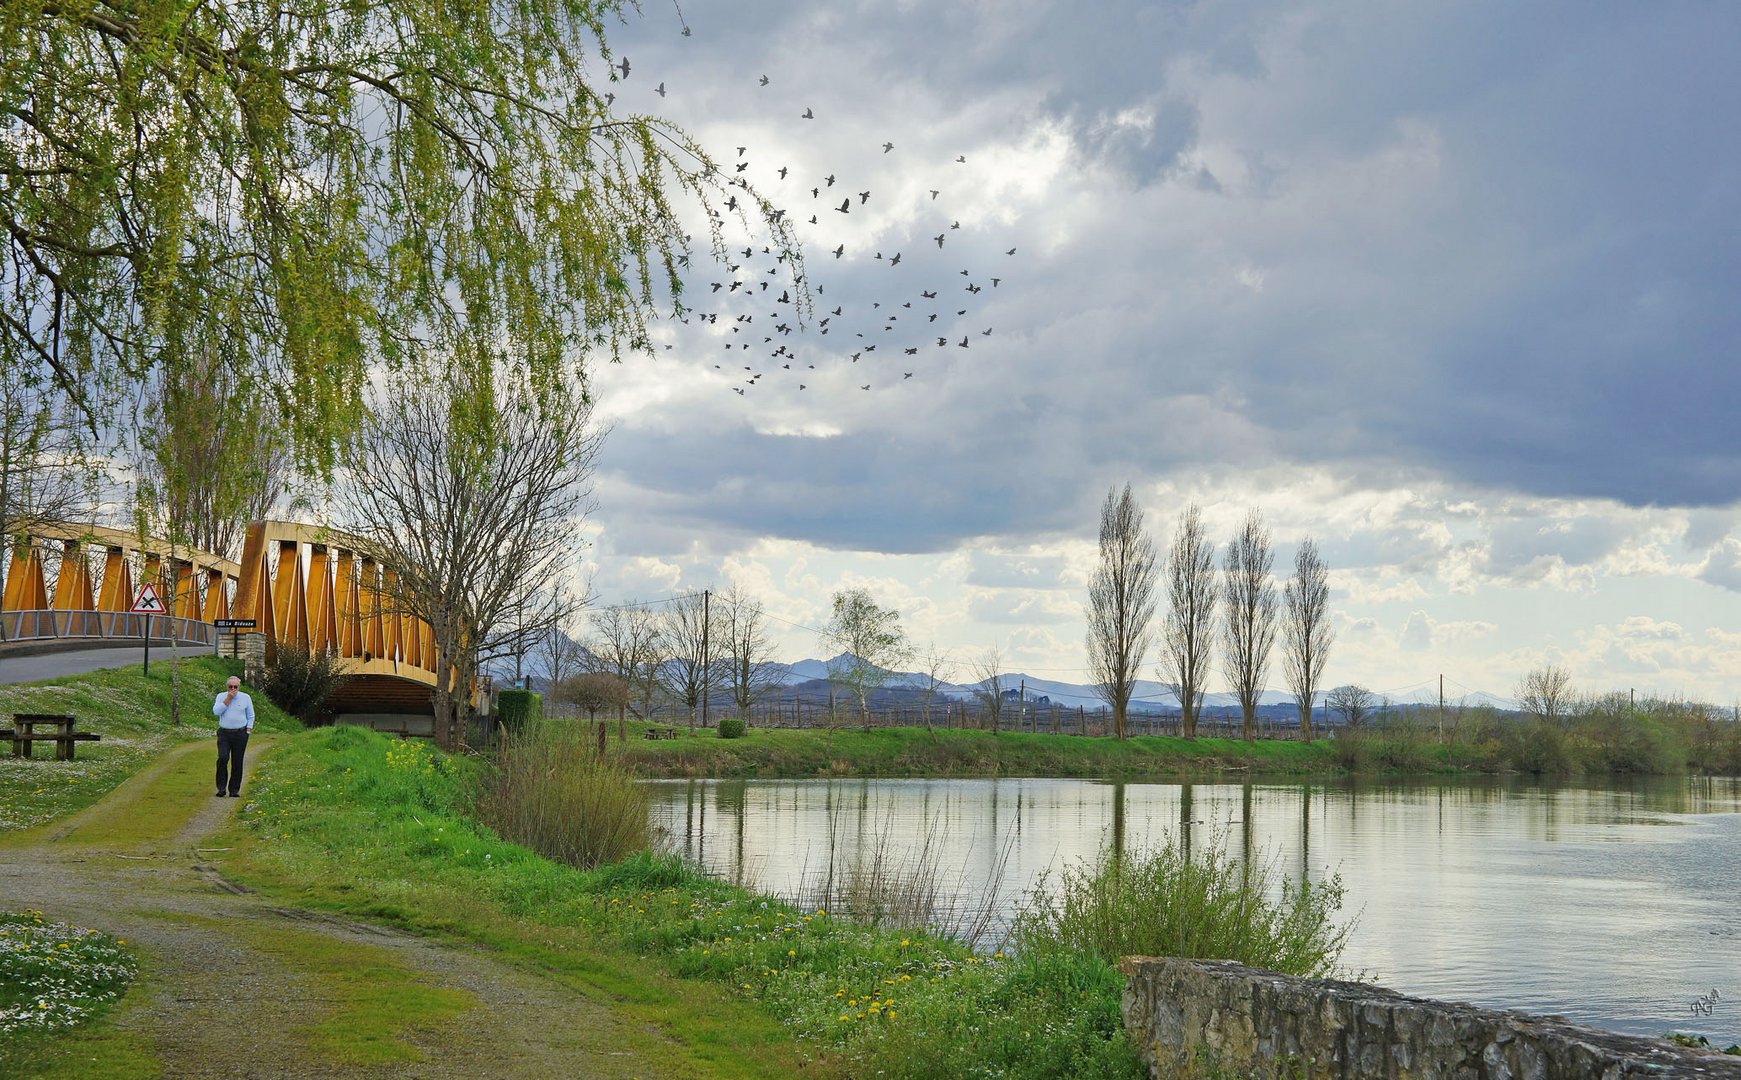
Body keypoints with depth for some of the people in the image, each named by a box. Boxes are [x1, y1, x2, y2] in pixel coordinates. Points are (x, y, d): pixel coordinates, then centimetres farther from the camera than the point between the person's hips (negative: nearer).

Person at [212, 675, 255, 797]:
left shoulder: (246, 698, 5)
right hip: (224, 733, -1)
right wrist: (228, 699, -13)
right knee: (223, 759, -17)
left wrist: (248, 731, 4)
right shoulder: (221, 697, 4)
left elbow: (250, 716, 12)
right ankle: (221, 788, -10)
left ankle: (234, 790, 8)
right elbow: (216, 712, -12)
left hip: (240, 734, 1)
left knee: (237, 763, 1)